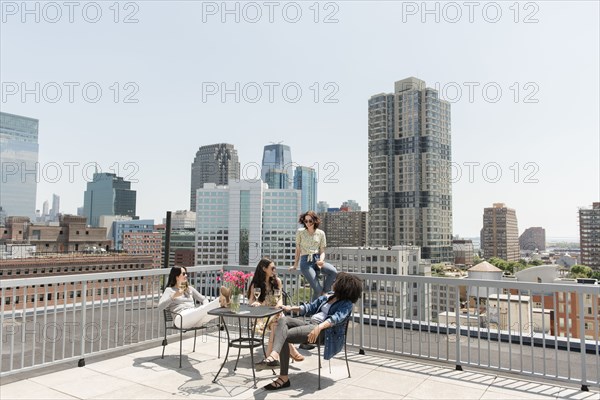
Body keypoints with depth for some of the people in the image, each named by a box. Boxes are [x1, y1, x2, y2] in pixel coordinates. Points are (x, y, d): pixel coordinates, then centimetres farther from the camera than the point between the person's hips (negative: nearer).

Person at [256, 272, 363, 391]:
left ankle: (283, 378, -27)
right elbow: (311, 307, 26)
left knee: (284, 336, -22)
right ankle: (274, 355, -34)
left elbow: (336, 318, -21)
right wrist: (291, 308, 14)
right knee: (283, 320, -19)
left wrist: (319, 327, -38)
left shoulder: (346, 304, -3)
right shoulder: (328, 296, 21)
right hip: (310, 324, 8)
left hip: (323, 330, -8)